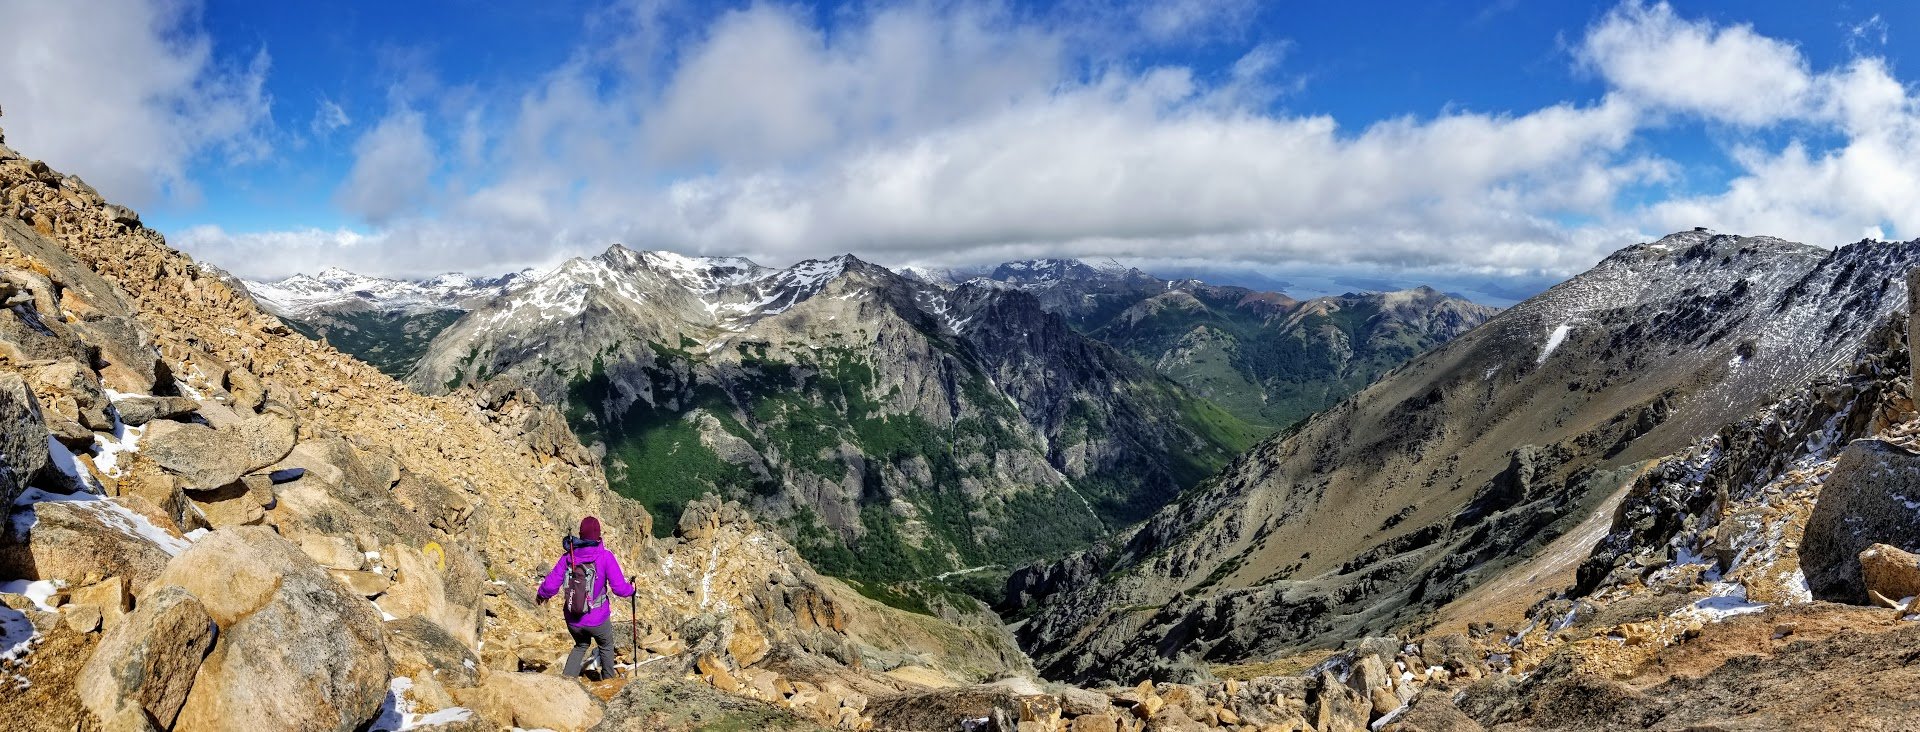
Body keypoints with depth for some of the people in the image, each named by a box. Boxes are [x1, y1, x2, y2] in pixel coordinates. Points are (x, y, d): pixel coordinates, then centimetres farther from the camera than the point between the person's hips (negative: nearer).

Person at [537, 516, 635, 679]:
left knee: (581, 645, 32)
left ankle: (567, 677, 15)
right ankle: (608, 680, 41)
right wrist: (630, 589, 5)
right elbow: (619, 588, -17)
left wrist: (541, 595, 15)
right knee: (606, 646, 29)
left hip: (573, 620, 3)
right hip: (598, 619, -2)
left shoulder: (568, 557, -8)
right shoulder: (605, 556, -17)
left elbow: (550, 586, -7)